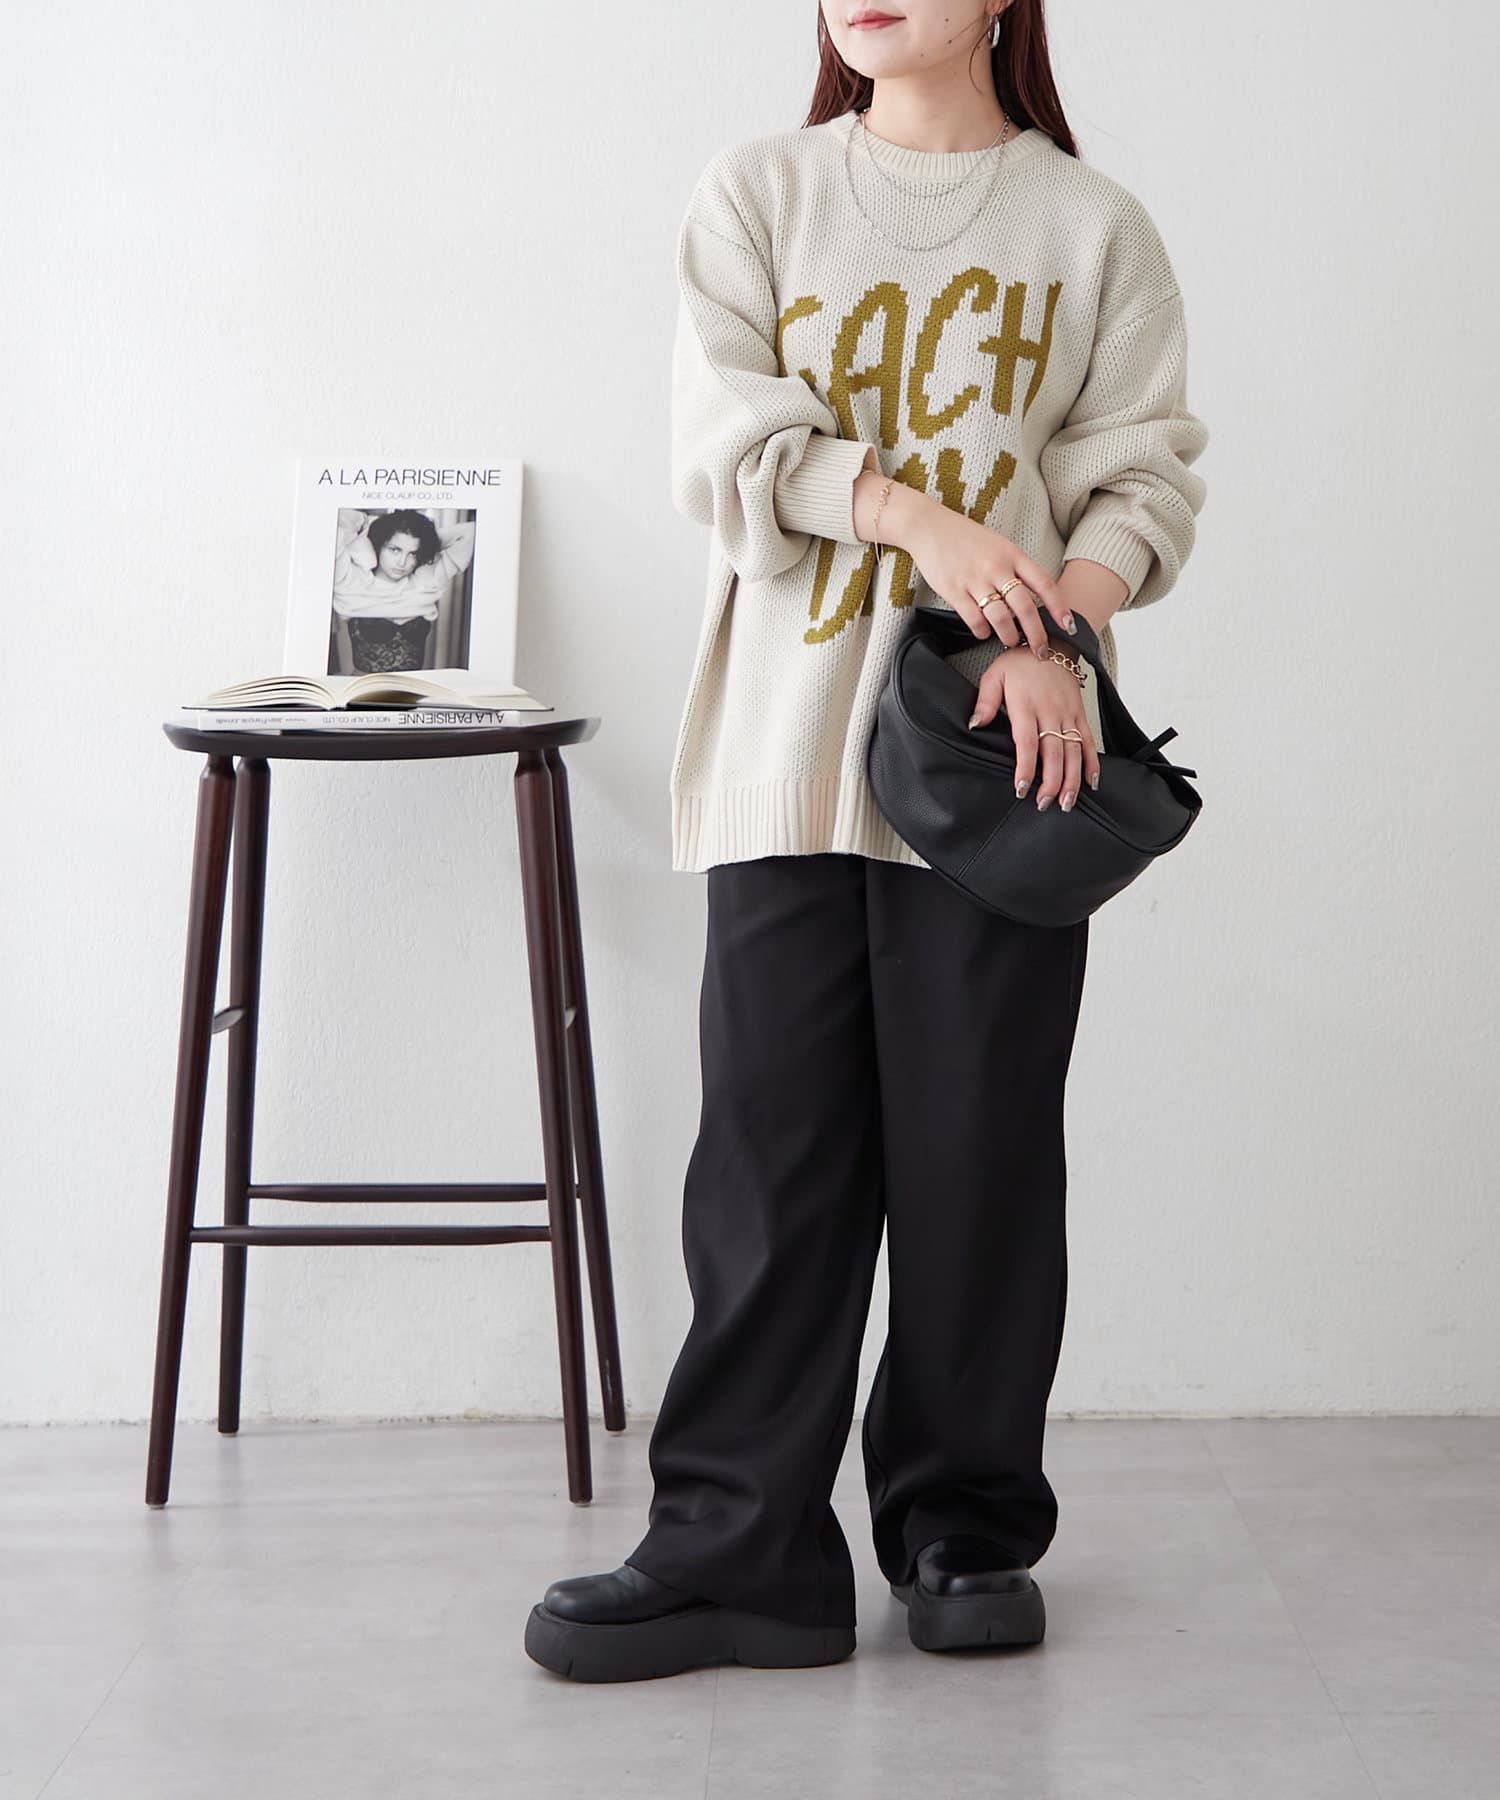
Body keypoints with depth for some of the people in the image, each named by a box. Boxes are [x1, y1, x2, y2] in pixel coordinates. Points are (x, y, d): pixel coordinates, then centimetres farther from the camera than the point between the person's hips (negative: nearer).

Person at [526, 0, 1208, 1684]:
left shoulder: (1092, 226, 8)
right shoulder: (757, 194, 9)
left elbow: (1143, 471, 5)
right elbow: (724, 451, 0)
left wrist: (1057, 630, -13)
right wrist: (920, 513, -14)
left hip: (999, 746, 0)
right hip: (787, 740, 1)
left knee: (982, 1149, 3)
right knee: (773, 1148, -1)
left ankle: (969, 1527, 16)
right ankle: (737, 1547, 5)